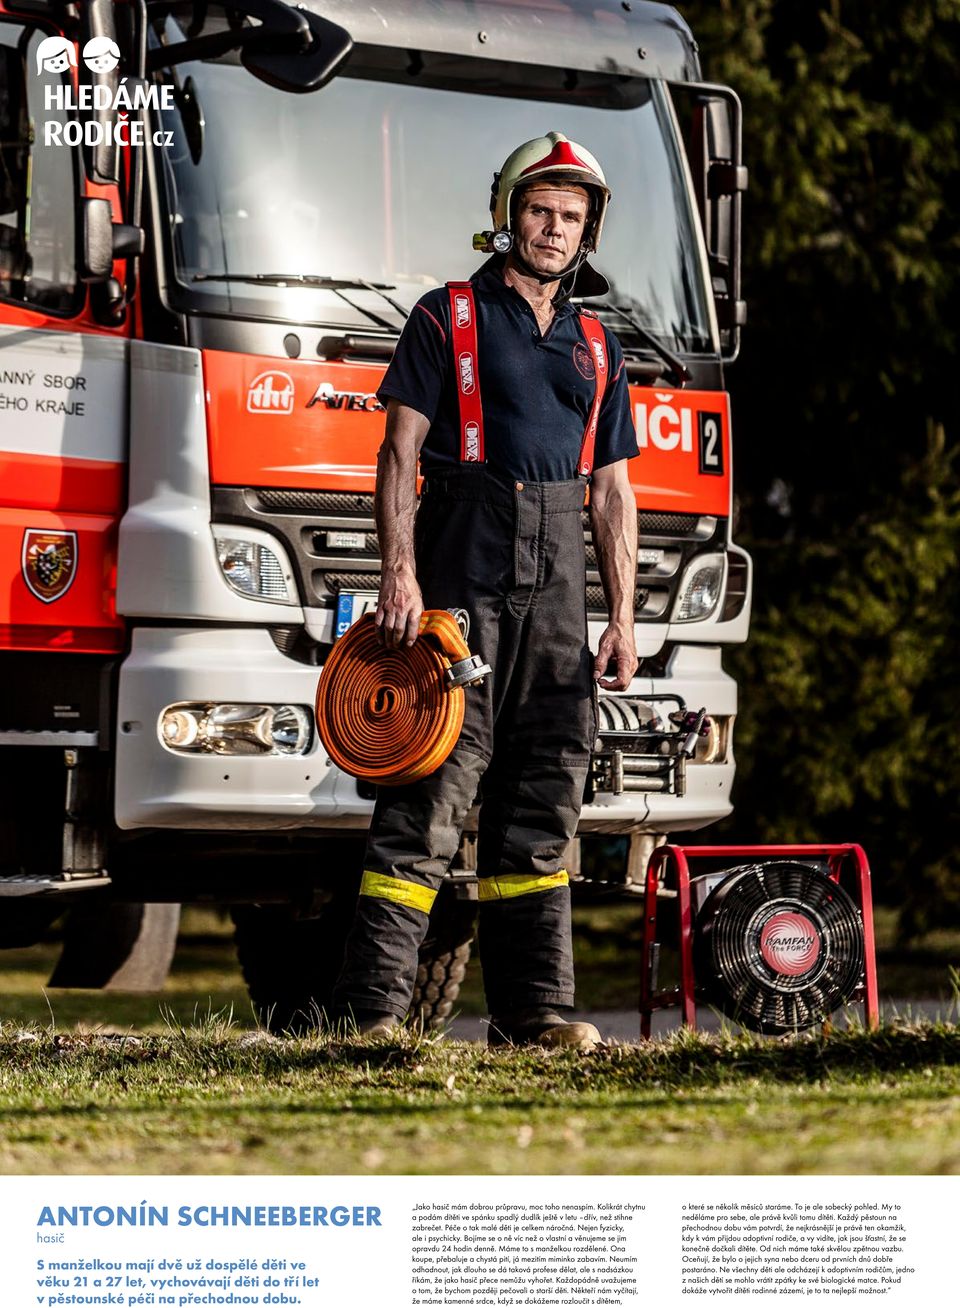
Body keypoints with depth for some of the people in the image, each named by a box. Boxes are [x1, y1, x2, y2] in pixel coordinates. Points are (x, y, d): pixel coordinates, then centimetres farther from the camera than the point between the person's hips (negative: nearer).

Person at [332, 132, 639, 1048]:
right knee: (432, 789, -11)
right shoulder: (448, 319, 5)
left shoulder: (595, 349, 19)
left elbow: (611, 492, 18)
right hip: (462, 572, -5)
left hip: (557, 585, 5)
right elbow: (400, 451, -2)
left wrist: (622, 619, 10)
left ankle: (532, 1008, 7)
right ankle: (371, 1005, -12)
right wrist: (399, 572, -14)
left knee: (545, 797, 4)